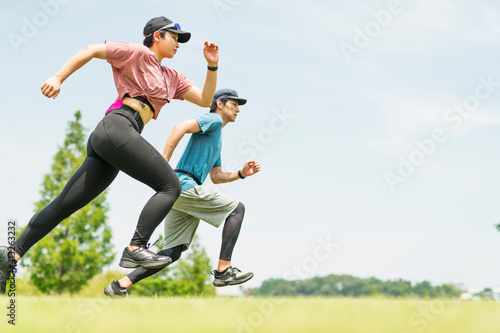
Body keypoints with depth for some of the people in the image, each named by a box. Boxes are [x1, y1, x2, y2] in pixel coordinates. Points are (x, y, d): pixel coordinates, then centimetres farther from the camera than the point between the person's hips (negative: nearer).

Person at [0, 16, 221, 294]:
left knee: (63, 206, 4)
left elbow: (205, 100, 26)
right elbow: (92, 50, 1)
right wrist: (58, 78, -9)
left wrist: (213, 66, 13)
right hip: (117, 128, -9)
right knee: (171, 186, -12)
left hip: (103, 140, 9)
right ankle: (136, 248, -22)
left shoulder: (172, 78, 29)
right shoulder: (138, 53, 6)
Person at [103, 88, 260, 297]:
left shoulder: (217, 139, 31)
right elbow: (180, 127, -16)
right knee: (236, 209, -6)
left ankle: (120, 286, 1)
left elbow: (216, 177, 30)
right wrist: (163, 163, -23)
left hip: (177, 193, 10)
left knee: (172, 253, 5)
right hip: (184, 184, -10)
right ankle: (223, 271, -12)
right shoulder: (213, 119, 1)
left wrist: (242, 174, 15)